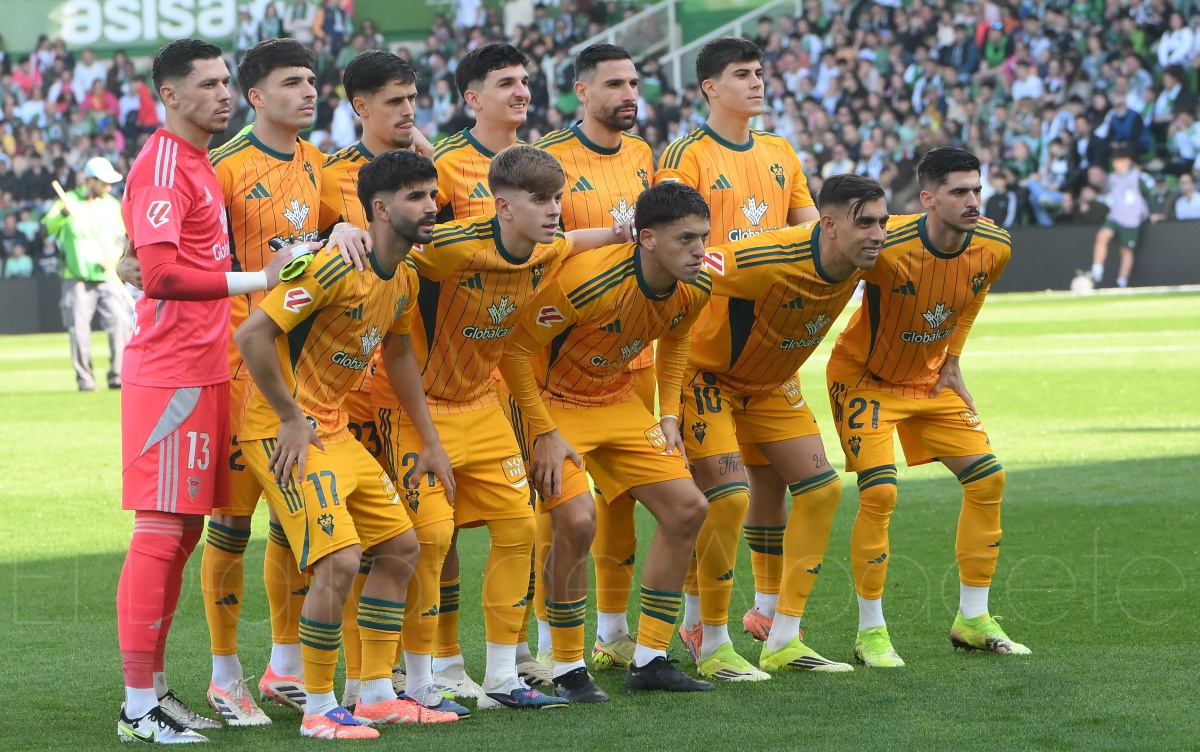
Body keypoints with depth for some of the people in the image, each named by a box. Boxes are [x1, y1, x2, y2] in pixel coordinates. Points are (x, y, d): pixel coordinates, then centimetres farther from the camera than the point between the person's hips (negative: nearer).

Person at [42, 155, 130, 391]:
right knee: (79, 328, -4)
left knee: (120, 323, -8)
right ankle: (84, 378, 7)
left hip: (107, 278, 3)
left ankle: (118, 376, -1)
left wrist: (114, 256, -5)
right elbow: (47, 228, -13)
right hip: (77, 280, -3)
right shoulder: (70, 201, -1)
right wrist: (63, 213, -32)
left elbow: (120, 238, 15)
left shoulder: (113, 205, 11)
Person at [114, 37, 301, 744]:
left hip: (205, 371, 10)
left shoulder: (200, 166, 19)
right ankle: (138, 706, -6)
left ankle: (155, 688, 19)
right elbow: (160, 269, -20)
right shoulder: (163, 164, -11)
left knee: (184, 528, 12)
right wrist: (254, 281, -14)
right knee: (162, 528, -8)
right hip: (172, 373, -10)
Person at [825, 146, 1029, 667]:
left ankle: (972, 620, 13)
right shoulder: (888, 247, -32)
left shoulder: (993, 247, -13)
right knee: (879, 492, -19)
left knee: (987, 479, 0)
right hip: (866, 378, -6)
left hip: (930, 379, 6)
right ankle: (871, 633, -5)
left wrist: (951, 360, 9)